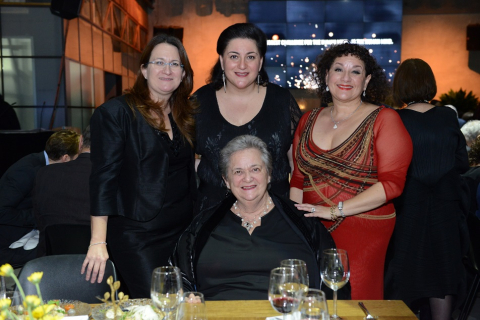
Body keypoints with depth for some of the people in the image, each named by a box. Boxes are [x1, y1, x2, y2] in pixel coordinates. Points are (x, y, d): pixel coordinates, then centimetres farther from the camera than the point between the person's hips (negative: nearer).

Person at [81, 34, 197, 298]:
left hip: (183, 232, 5)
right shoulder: (114, 113, -5)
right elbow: (103, 178, -9)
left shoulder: (186, 116, 12)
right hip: (136, 235, -5)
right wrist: (98, 242, -13)